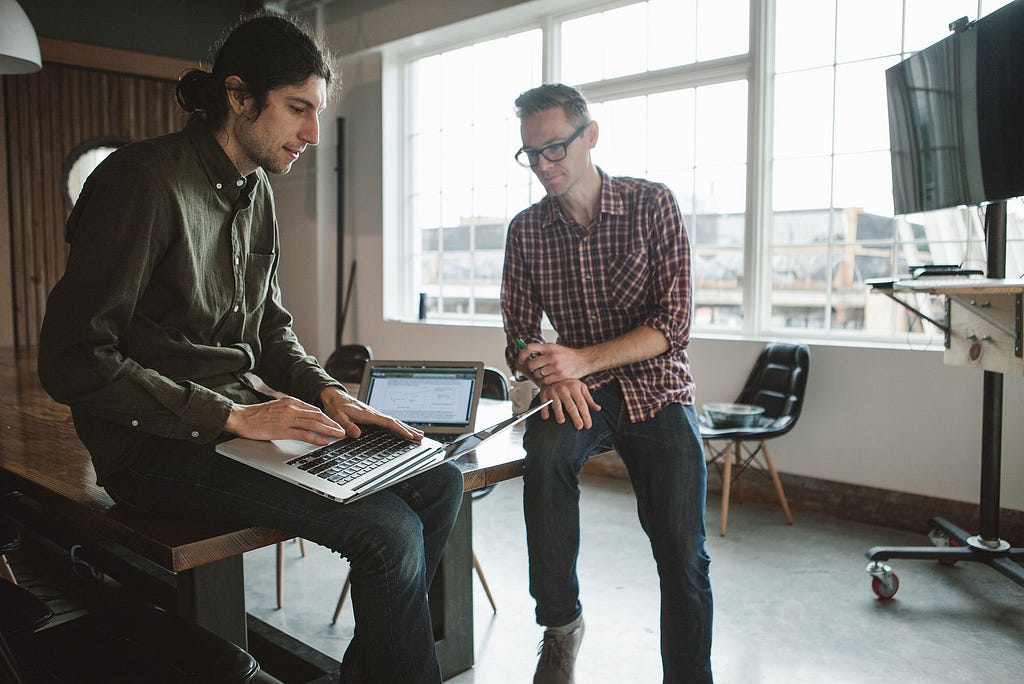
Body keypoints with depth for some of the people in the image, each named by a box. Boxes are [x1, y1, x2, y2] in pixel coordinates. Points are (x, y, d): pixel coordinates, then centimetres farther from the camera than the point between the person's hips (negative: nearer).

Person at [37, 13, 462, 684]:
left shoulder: (257, 191, 11)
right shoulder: (147, 180, -15)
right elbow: (72, 359, -19)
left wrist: (325, 392, -1)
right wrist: (233, 417, -21)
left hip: (247, 415, 8)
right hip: (159, 445, -8)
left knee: (440, 481, -2)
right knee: (388, 530, -24)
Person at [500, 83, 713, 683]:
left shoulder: (653, 205, -6)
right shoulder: (526, 230, 4)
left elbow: (673, 325, -13)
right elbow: (519, 336, 6)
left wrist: (583, 359, -26)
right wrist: (552, 375, -18)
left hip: (655, 387, -1)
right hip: (578, 391, 2)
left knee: (683, 556, -16)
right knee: (546, 450, -32)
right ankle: (560, 623, -11)